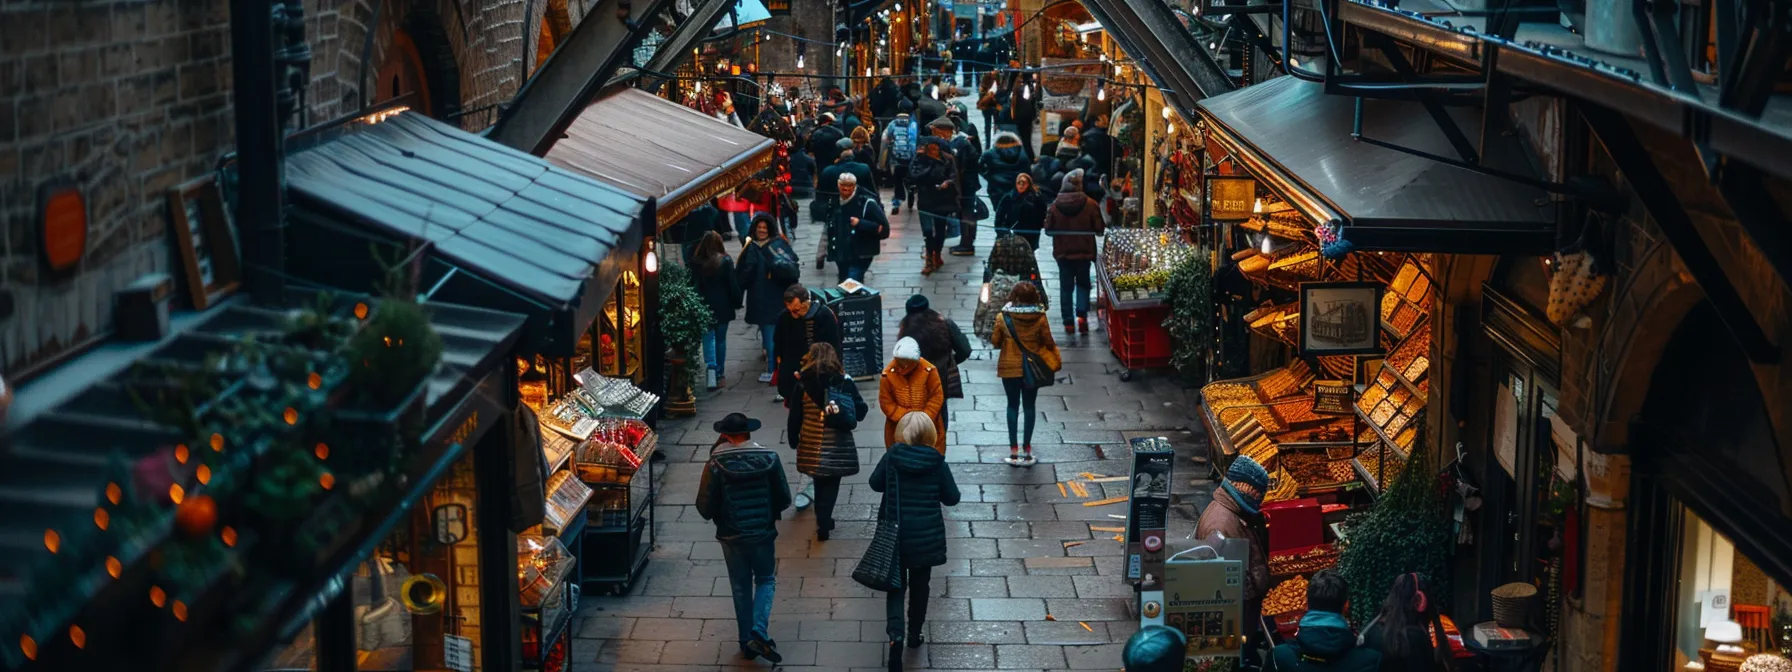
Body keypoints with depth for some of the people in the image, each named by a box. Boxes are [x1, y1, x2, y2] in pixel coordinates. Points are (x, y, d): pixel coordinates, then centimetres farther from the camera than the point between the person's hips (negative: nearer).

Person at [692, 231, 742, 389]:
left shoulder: (695, 263, -5)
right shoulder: (726, 262, -9)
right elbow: (733, 285, -7)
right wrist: (736, 303, 4)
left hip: (703, 307, 0)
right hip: (722, 307, 0)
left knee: (708, 338, 5)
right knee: (721, 339, 11)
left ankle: (711, 366, -20)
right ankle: (720, 374, 15)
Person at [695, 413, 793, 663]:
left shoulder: (715, 464, -12)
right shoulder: (769, 459, -8)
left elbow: (705, 508, -10)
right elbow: (784, 499, -3)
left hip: (731, 536, 0)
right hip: (763, 533, 0)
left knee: (741, 587, 15)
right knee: (766, 581, 16)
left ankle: (747, 642, 19)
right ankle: (759, 632, -5)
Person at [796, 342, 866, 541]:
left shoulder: (803, 383, -6)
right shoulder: (844, 382, -8)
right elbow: (860, 412, -6)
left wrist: (794, 441, 6)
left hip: (811, 443, 1)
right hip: (837, 444, -1)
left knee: (820, 482, 19)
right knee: (831, 484, 9)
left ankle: (822, 520, 28)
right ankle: (823, 524, 3)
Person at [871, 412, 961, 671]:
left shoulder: (892, 456, -10)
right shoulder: (937, 461, -10)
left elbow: (875, 483, 4)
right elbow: (952, 498, -2)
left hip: (895, 533, 0)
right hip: (927, 535, 0)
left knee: (896, 584, 7)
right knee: (920, 584, 18)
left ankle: (896, 632, -16)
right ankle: (915, 634, 29)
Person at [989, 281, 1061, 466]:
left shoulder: (1003, 317, -12)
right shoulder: (1040, 318, -12)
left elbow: (995, 342, -3)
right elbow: (1048, 343, -6)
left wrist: (992, 335, 18)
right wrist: (1055, 359, 14)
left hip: (1010, 367, 0)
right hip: (1032, 368, 0)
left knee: (1013, 405, 11)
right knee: (1029, 406, 11)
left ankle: (1014, 451, 8)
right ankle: (1027, 450, 11)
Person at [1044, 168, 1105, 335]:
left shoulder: (1055, 205, -7)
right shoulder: (1090, 204, -11)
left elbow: (1048, 229, -1)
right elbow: (1099, 229, -6)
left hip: (1063, 252, 1)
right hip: (1084, 251, -1)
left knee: (1066, 286, 10)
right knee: (1083, 283, 15)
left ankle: (1068, 322, 8)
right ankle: (1081, 314, -5)